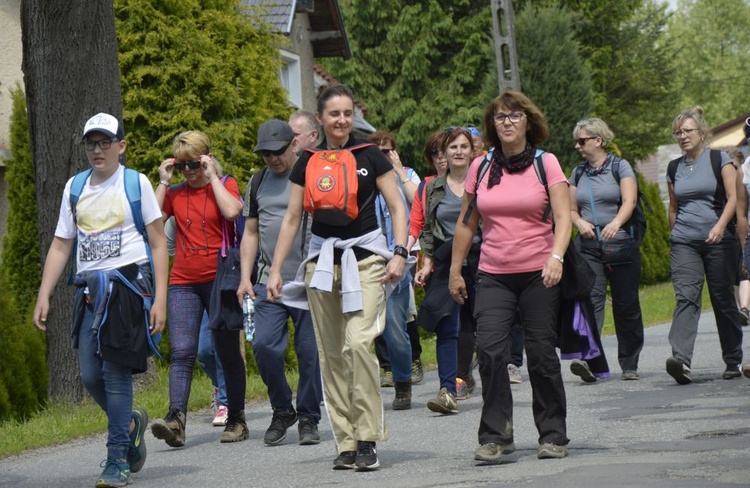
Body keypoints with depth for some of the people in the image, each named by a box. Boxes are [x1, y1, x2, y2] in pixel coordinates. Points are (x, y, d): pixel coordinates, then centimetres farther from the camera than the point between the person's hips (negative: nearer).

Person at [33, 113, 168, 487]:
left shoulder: (136, 183, 2)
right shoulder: (75, 187, 14)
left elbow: (158, 243, 1)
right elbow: (60, 246, 17)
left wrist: (160, 299, -7)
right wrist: (43, 297, 8)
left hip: (128, 283, -4)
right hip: (89, 289, 5)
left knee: (115, 373, -9)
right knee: (90, 377, 0)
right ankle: (130, 423, 29)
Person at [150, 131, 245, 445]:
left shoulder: (225, 185, 4)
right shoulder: (174, 193, 13)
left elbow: (231, 211, -18)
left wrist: (212, 177, -10)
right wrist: (164, 183, 0)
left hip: (219, 280, -2)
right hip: (183, 283, 2)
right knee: (182, 352, -11)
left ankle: (236, 419, 14)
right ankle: (176, 419, -23)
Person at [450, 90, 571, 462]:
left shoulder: (546, 163, 0)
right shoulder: (480, 168, 8)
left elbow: (563, 218, -7)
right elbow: (466, 224, 15)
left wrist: (556, 256, -23)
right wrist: (455, 271, 15)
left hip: (538, 274, -2)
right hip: (493, 275, 2)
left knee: (541, 354, 1)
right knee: (490, 349, -13)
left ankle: (553, 436, 14)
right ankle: (495, 436, -7)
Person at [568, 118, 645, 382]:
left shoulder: (620, 167, 1)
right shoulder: (578, 173, 14)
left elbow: (629, 201, -11)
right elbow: (572, 209, 16)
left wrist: (616, 223, -30)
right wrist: (581, 223, -7)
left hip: (622, 243, -2)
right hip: (588, 245, 3)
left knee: (626, 305, 3)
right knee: (591, 299, -15)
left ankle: (629, 364, 14)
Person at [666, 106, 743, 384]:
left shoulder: (719, 159, 1)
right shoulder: (674, 168, 13)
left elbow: (733, 198, -6)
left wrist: (720, 226, -20)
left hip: (719, 240, -2)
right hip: (684, 243, 2)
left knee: (724, 300, 4)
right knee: (685, 297, -15)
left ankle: (733, 361, 19)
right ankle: (681, 361, -31)